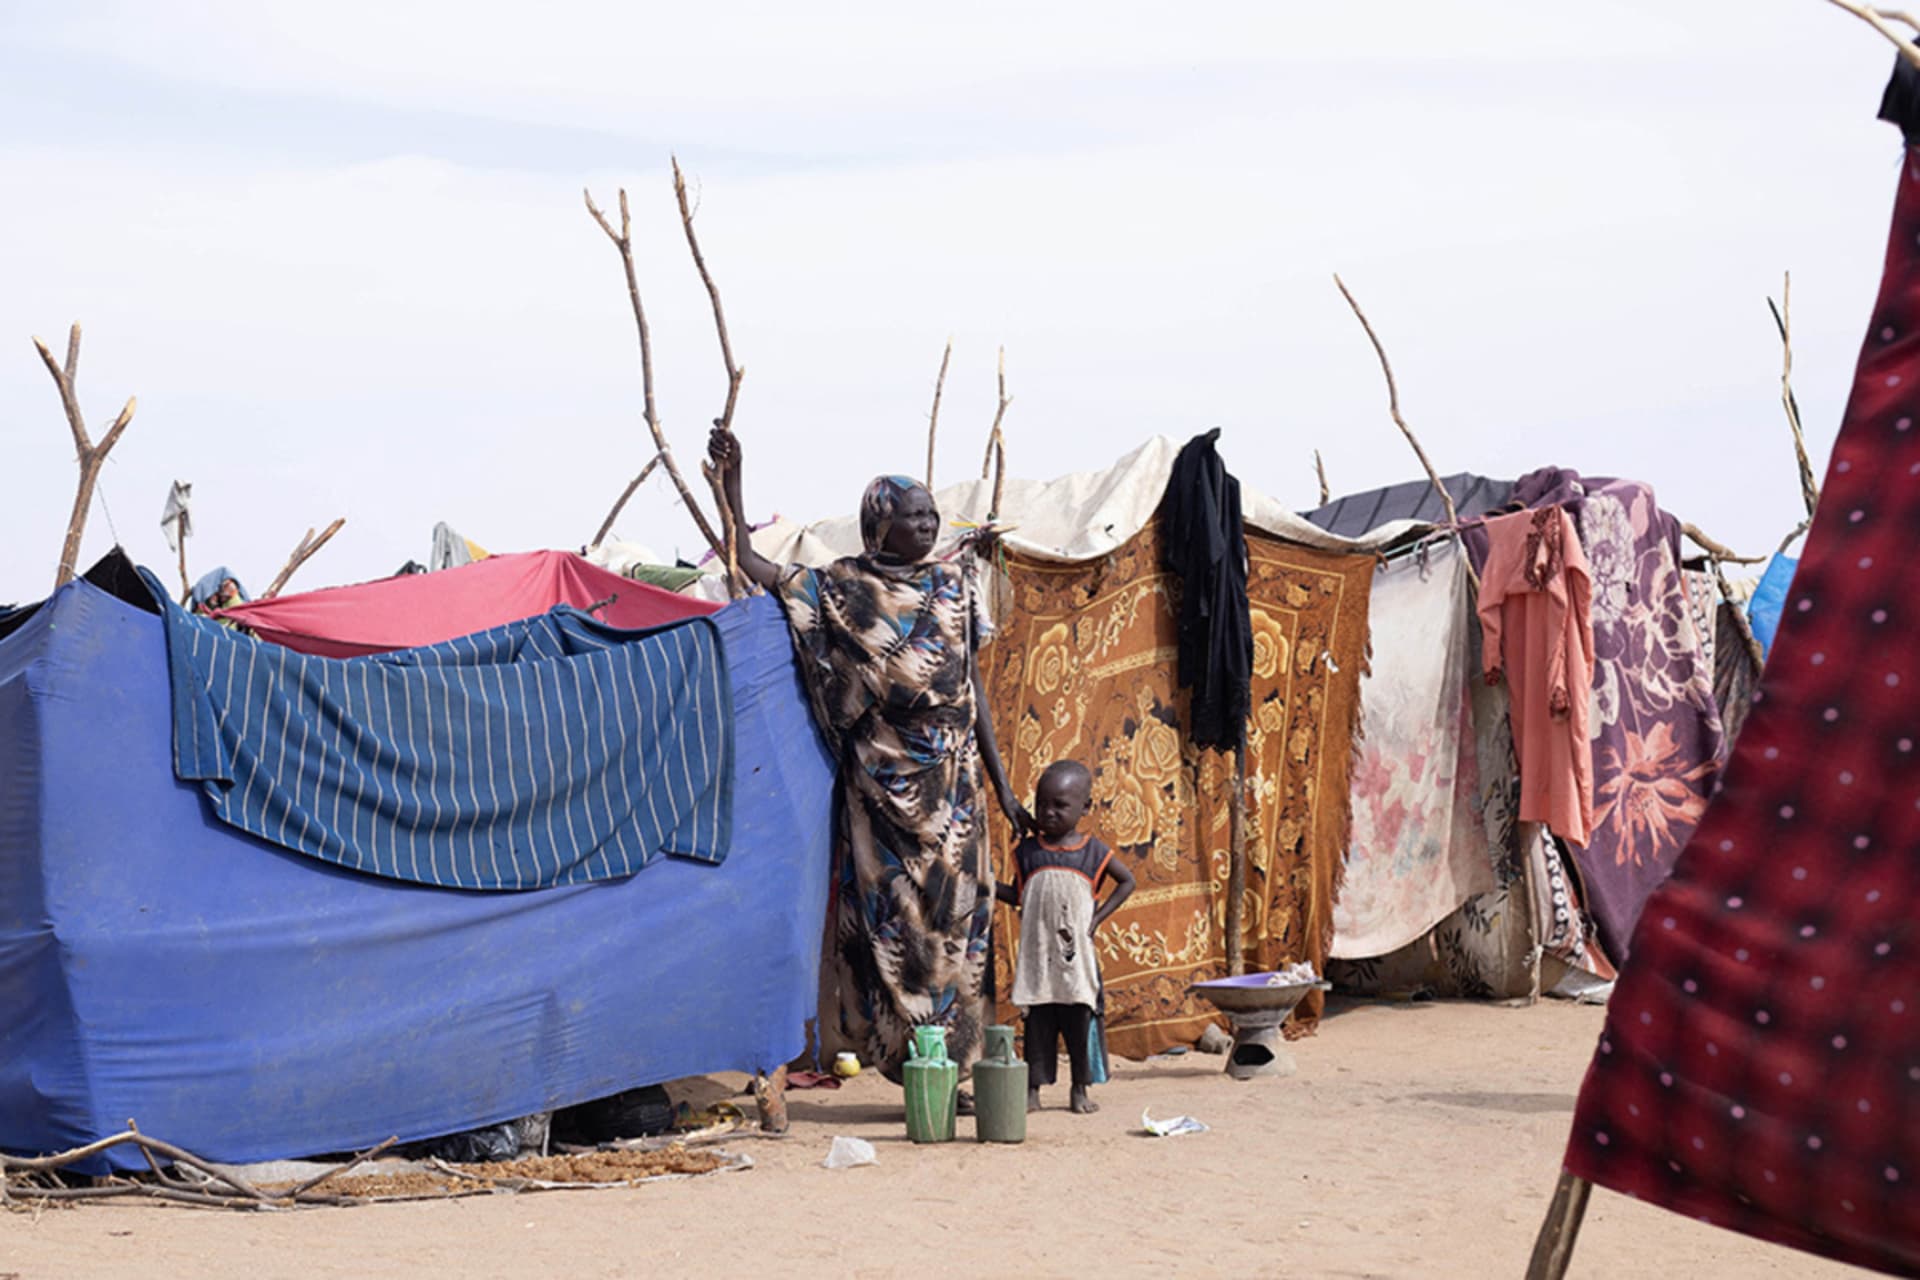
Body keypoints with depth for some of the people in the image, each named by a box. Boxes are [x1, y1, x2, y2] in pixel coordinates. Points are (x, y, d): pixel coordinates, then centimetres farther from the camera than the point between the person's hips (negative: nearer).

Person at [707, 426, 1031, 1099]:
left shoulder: (953, 583, 9)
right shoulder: (842, 587, 2)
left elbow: (974, 687, 11)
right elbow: (754, 568, -5)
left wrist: (1002, 785, 9)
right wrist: (731, 485, -14)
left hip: (953, 776, 3)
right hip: (881, 781, -3)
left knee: (955, 915, 2)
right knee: (890, 916, -5)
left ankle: (954, 1069, 8)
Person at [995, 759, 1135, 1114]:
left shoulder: (1093, 852, 1)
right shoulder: (1028, 852, 4)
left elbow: (1127, 881, 12)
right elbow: (1017, 895, 10)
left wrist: (1099, 917, 3)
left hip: (1076, 953, -1)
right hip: (1037, 954, 1)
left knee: (1079, 1019, 2)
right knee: (1038, 1020, 1)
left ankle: (1080, 1090, 11)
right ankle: (1032, 1089, 4)